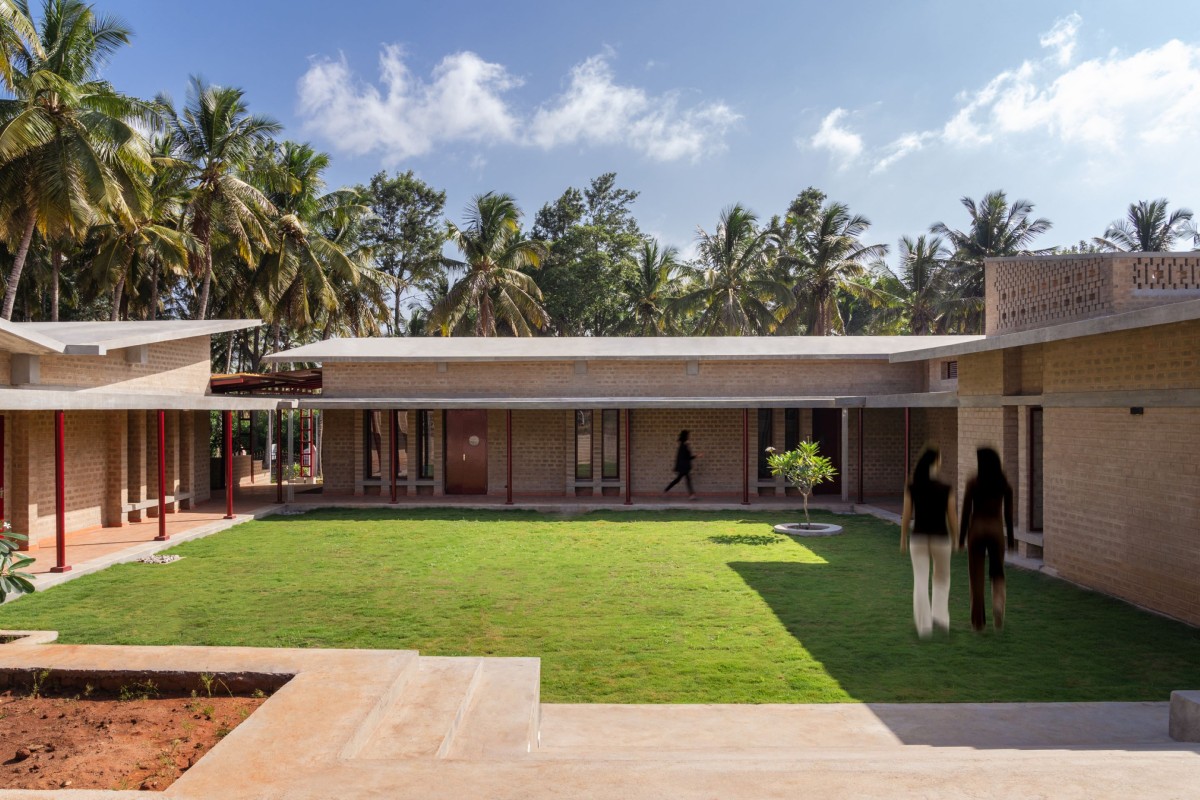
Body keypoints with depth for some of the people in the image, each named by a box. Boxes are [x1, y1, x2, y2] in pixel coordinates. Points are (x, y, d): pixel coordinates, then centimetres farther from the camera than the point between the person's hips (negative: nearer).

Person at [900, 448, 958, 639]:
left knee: (920, 582, 2)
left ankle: (924, 625, -3)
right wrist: (955, 539, 10)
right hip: (940, 539, 0)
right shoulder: (946, 489, -8)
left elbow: (906, 516, -3)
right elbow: (951, 517, -4)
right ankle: (939, 616, 12)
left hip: (918, 539, 0)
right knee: (941, 579, 22)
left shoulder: (911, 488, -5)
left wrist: (903, 539, 8)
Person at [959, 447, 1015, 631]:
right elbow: (1008, 513, 3)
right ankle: (998, 603, -12)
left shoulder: (973, 483, -8)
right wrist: (1010, 536, 13)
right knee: (998, 573, 17)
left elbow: (966, 512, -6)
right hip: (996, 529, 2)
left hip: (976, 528, -2)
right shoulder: (1004, 484, -1)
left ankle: (978, 620, 11)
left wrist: (961, 537, 2)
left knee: (977, 577, 7)